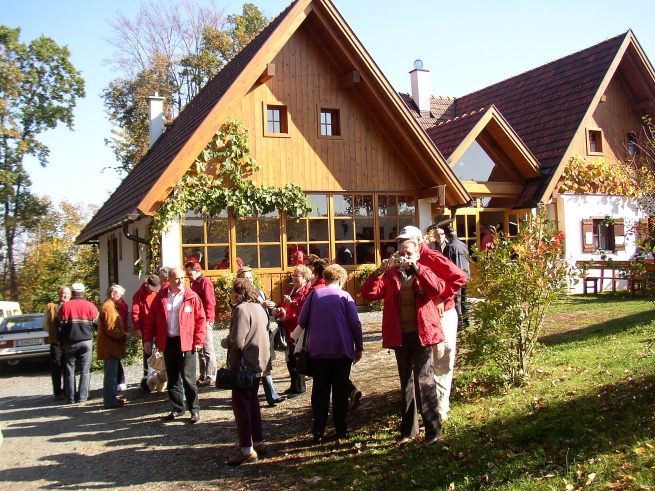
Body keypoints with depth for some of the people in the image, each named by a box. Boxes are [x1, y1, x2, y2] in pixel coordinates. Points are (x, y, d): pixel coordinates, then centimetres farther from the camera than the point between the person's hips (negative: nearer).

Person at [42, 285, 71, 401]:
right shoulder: (50, 307, 9)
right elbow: (45, 325, 7)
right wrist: (55, 333, -4)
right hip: (56, 343, -1)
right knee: (57, 368, 0)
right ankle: (58, 393, 6)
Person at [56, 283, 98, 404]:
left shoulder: (65, 306, -3)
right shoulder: (90, 306, -2)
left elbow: (59, 326, -1)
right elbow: (97, 324, 1)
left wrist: (60, 340, 11)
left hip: (70, 343, 0)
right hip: (86, 341, 0)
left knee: (70, 370, 9)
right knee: (85, 370, 5)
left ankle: (70, 397, 9)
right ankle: (82, 396, 2)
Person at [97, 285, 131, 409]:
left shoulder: (111, 306, 19)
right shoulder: (108, 307, -14)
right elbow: (111, 329, -21)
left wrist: (123, 333, 9)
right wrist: (124, 335, -10)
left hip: (112, 347, 11)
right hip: (111, 347, -11)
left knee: (112, 374, 16)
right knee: (111, 375, -7)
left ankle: (112, 398, 23)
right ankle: (110, 402, -3)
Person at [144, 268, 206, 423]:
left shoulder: (192, 297, -4)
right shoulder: (161, 297, 4)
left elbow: (200, 319, -4)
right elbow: (151, 320, 6)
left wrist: (199, 340, -10)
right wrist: (148, 339, 0)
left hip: (186, 343, -3)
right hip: (168, 343, 3)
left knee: (188, 379, 0)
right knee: (172, 379, 12)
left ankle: (194, 410, 9)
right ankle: (177, 409, 24)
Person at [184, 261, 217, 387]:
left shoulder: (205, 282, -10)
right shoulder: (194, 283, 16)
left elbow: (210, 303, -15)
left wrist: (206, 320, -18)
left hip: (205, 322, -9)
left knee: (207, 350, -4)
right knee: (200, 350, 12)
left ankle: (210, 377, 1)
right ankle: (203, 376, 19)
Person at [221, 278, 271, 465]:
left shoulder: (241, 310, -18)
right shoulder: (259, 308, 10)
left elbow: (237, 342, -24)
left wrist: (224, 342, -4)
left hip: (244, 364, -9)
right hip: (258, 362, 9)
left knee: (241, 405, -2)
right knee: (252, 402, 19)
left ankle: (247, 450, 1)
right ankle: (258, 443, 26)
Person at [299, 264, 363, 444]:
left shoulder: (314, 295, 1)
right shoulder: (345, 296, -3)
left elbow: (302, 321, 2)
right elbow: (355, 324, -6)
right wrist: (359, 347, 4)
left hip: (318, 351, 1)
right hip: (342, 350, -1)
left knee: (320, 391, 7)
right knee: (340, 391, 10)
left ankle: (318, 432, 4)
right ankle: (341, 429, 13)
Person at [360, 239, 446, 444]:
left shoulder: (424, 272, 3)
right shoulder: (391, 275, 7)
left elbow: (437, 289, -18)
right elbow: (368, 294, -5)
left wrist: (416, 269, -21)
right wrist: (379, 272, -16)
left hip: (421, 333, -3)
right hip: (400, 335, 4)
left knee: (424, 380, -7)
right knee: (406, 381, 13)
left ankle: (433, 429, 0)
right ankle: (409, 429, 24)